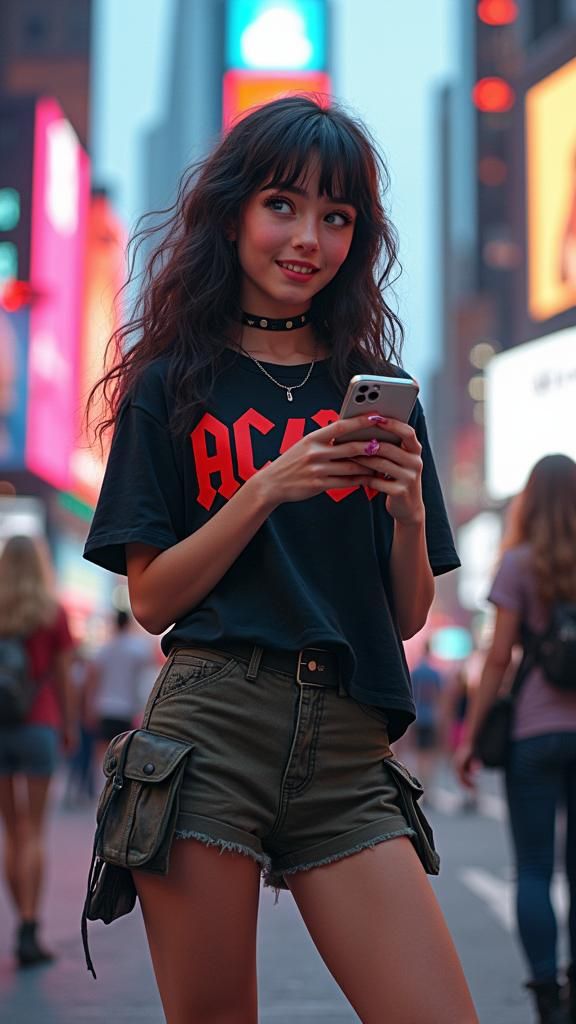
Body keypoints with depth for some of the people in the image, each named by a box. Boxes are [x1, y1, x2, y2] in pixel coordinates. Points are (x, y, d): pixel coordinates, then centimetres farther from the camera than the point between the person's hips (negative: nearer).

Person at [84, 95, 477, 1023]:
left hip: (347, 752, 2)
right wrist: (267, 490, -11)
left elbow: (408, 615, 13)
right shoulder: (172, 384, 8)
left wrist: (409, 509, -7)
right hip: (212, 727, -2)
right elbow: (152, 599, 1)